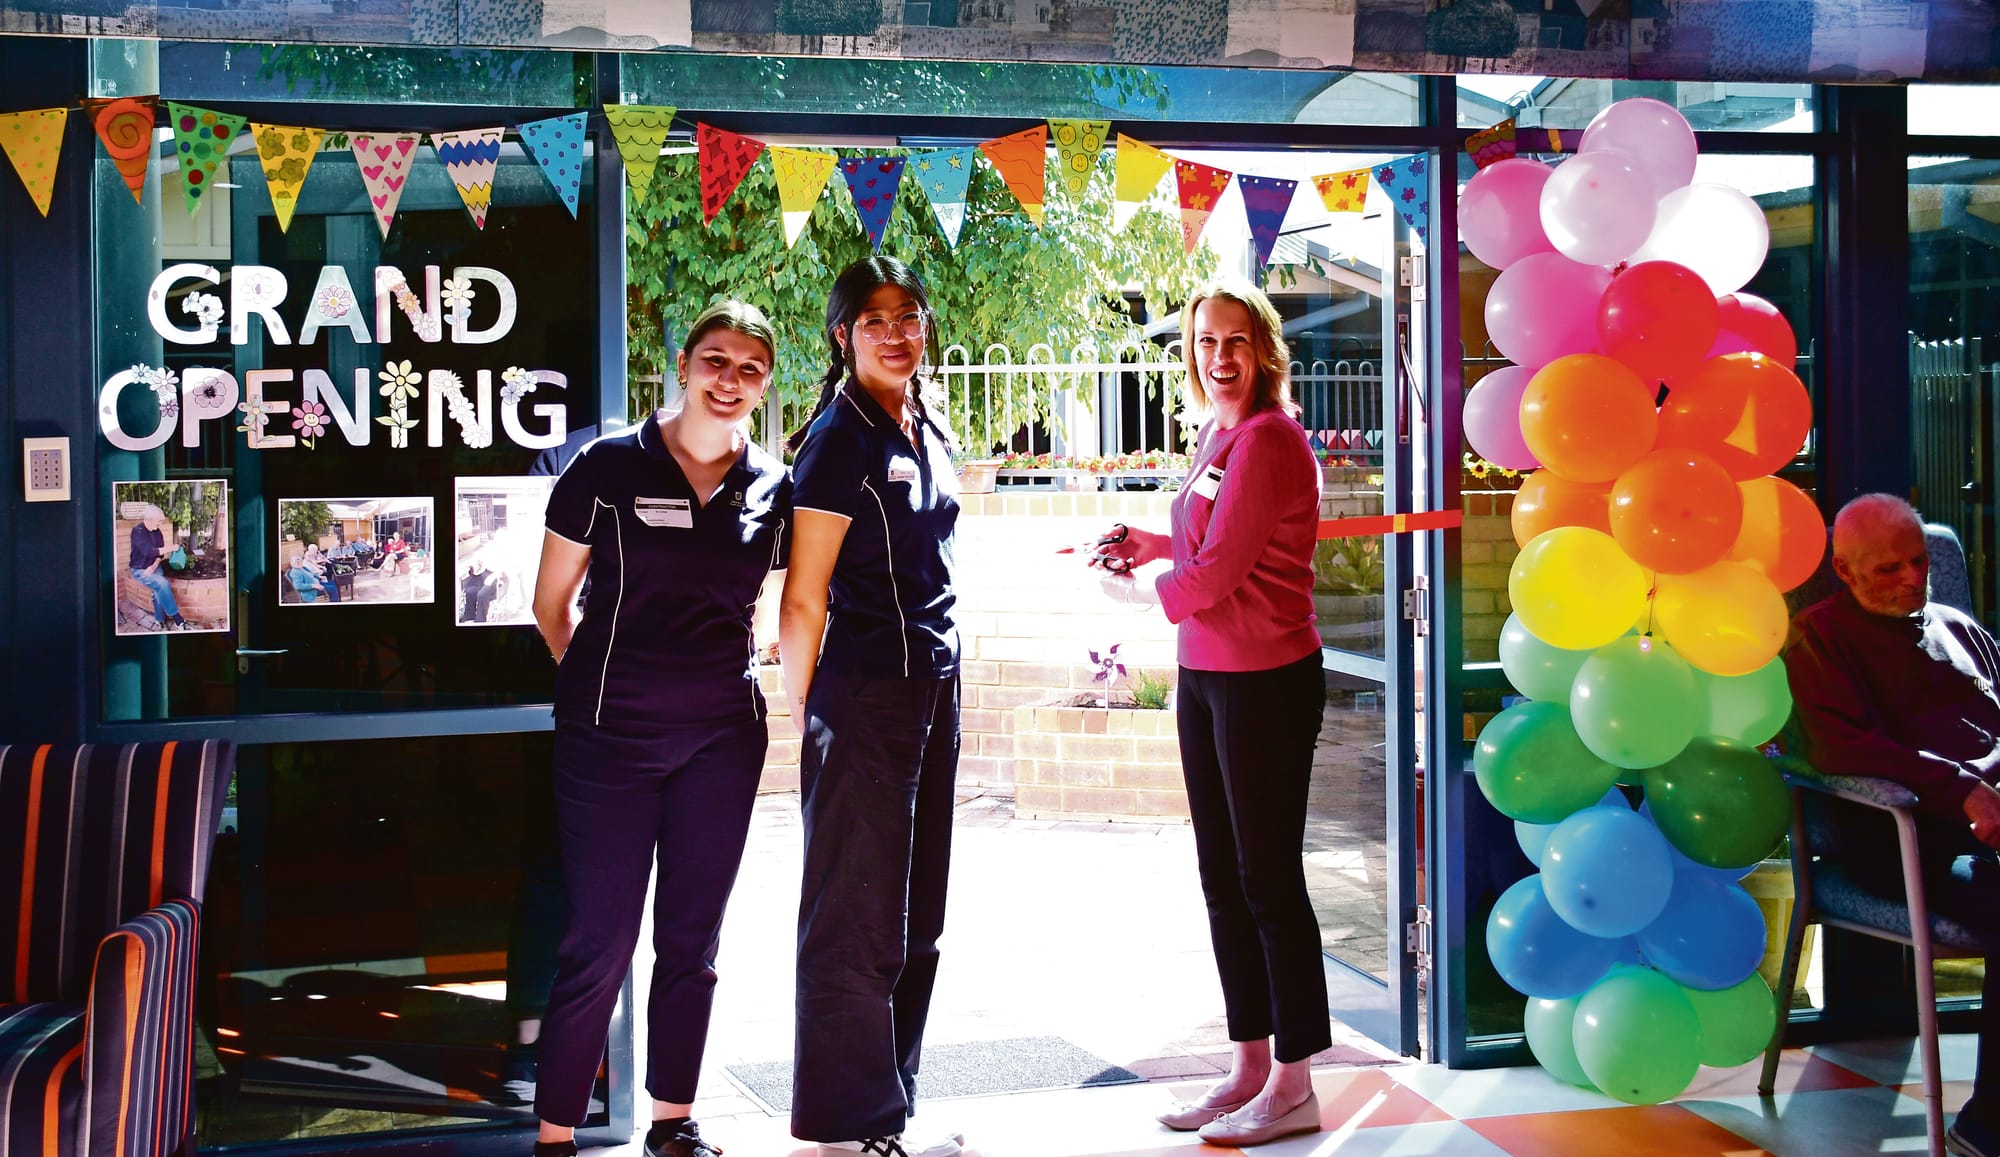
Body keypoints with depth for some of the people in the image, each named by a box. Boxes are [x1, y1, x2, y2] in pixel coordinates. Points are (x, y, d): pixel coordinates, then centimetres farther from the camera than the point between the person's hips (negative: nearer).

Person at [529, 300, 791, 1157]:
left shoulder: (773, 489, 4)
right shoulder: (609, 468, -6)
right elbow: (552, 604, 3)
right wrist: (598, 683, 8)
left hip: (722, 735, 3)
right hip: (610, 735, -3)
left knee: (693, 938, 11)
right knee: (600, 942, -1)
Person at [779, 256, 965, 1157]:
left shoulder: (929, 430, 12)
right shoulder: (840, 440, -12)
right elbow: (803, 601, -13)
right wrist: (807, 714, -10)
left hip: (933, 685, 9)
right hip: (864, 694, -8)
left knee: (915, 915, 14)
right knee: (858, 915, 0)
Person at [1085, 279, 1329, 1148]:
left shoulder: (1267, 438, -15)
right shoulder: (1217, 436, 12)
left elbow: (1218, 571, -18)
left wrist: (1136, 593, -2)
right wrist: (1150, 544, 9)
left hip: (1265, 678, -9)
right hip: (1204, 675, 9)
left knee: (1269, 880, -2)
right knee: (1222, 879, 14)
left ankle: (1293, 1087, 9)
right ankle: (1250, 1068, 26)